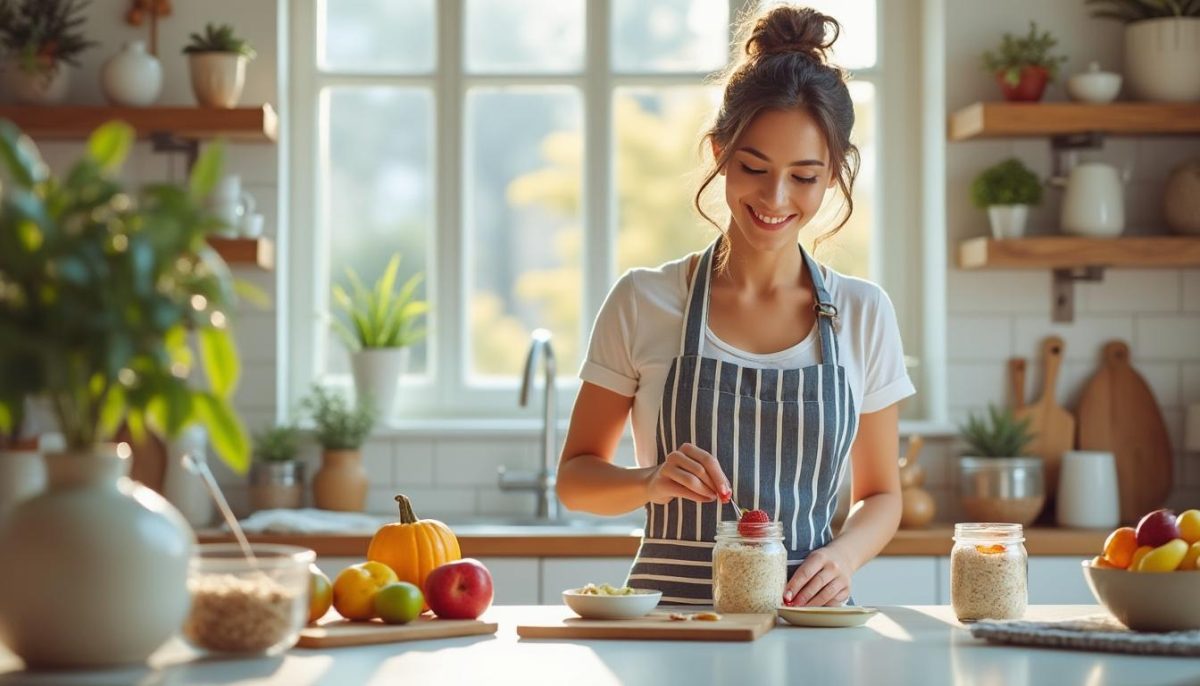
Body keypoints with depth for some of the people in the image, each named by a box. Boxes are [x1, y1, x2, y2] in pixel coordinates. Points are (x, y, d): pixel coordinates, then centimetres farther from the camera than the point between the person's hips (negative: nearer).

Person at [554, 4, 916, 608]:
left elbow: (880, 495, 15)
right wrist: (652, 482, -13)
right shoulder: (642, 303, 3)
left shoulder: (863, 314, 7)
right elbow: (574, 478, 8)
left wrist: (841, 556, -7)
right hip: (666, 606, -2)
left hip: (805, 621, 2)